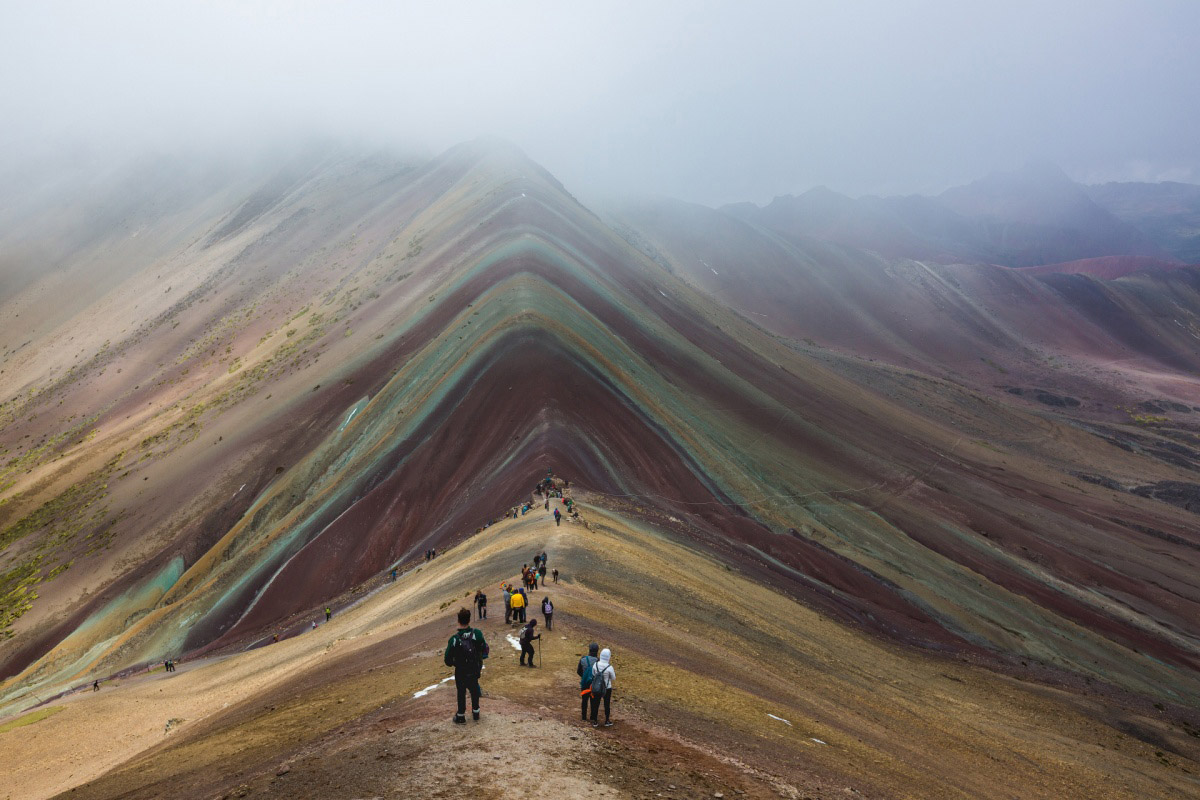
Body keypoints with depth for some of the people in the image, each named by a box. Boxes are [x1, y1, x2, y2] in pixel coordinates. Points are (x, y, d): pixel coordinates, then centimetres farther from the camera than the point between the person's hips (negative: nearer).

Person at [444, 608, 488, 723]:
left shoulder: (454, 639, -24)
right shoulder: (477, 633, -18)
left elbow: (448, 661, -18)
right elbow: (485, 650, -5)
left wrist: (452, 662, 5)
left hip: (460, 672, -3)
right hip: (475, 670, 3)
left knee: (461, 693, 17)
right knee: (474, 690, 24)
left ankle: (461, 717, 29)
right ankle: (476, 713, 38)